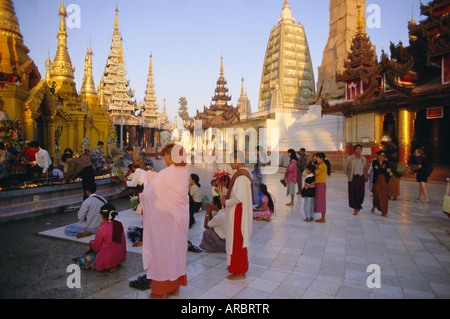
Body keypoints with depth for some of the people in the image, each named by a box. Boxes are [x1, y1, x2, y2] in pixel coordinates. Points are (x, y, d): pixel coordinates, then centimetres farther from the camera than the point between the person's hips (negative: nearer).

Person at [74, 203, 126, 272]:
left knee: (80, 260, 12)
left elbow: (96, 248, -9)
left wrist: (91, 243, 12)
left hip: (106, 260, -7)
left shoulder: (102, 229, -21)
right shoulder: (120, 225, -5)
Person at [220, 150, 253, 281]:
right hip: (238, 212, 10)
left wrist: (226, 202, -12)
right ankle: (236, 265, 34)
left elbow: (239, 198, -27)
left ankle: (240, 272, 13)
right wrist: (226, 196, 7)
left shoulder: (241, 176, -23)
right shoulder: (244, 173, 9)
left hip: (238, 213, -10)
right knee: (236, 239, 20)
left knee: (237, 241, 1)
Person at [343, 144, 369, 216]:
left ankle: (358, 205, 30)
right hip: (353, 178, -3)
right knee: (353, 194, -1)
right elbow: (345, 168, 5)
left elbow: (365, 169, 19)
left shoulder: (364, 159, 8)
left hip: (361, 178, 3)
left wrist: (366, 177, 14)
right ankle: (355, 209, 12)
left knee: (361, 194, 0)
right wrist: (348, 176, 5)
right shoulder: (349, 159, -3)